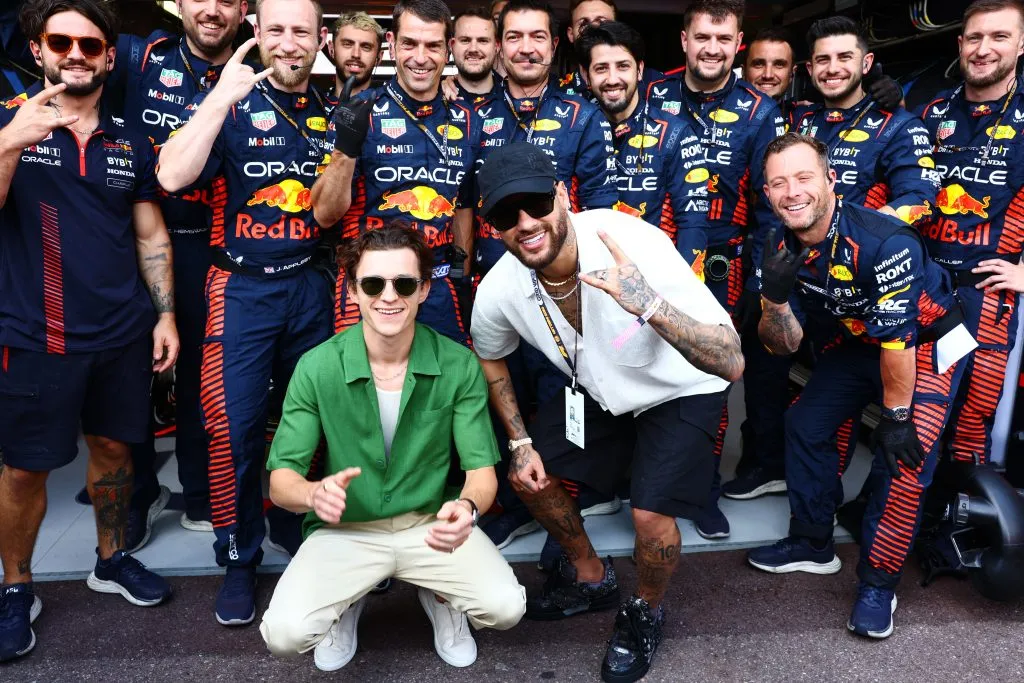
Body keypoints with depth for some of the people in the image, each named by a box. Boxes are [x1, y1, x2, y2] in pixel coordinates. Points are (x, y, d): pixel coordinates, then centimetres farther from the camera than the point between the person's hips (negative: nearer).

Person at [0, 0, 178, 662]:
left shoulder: (130, 140, 8)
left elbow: (151, 235, 10)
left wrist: (166, 315, 4)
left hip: (122, 334, 3)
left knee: (113, 445, 14)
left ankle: (113, 559, 34)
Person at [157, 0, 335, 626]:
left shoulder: (330, 112, 8)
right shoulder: (229, 101, -4)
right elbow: (172, 175, -22)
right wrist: (221, 99, -26)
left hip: (310, 285, 4)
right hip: (242, 287, -3)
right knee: (235, 427, -2)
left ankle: (298, 529, 33)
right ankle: (240, 558, 16)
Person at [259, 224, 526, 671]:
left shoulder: (459, 366, -13)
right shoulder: (317, 368, -15)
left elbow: (481, 469, -10)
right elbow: (281, 478, -9)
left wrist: (467, 508, -35)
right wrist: (314, 494, -35)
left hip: (430, 524, 0)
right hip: (345, 530, 0)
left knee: (506, 608, -21)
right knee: (285, 633, -21)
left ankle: (439, 598, 16)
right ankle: (347, 604, 16)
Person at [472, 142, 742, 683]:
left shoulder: (633, 244, -36)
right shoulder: (498, 291, -21)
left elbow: (731, 364, -39)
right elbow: (490, 359, 5)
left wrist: (651, 304, -54)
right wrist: (520, 441, -1)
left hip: (679, 391, -5)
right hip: (596, 389, 5)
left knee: (650, 514, -20)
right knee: (530, 473, 4)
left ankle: (646, 612, 17)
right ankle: (590, 577, 33)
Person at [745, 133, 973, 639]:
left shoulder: (882, 241, -34)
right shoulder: (783, 250, -14)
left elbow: (898, 339, -27)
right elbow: (785, 345, -11)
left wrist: (895, 416, -18)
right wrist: (775, 298, -31)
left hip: (926, 343, -6)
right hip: (854, 344, 7)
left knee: (903, 457, -18)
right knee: (804, 426, 5)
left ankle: (878, 583, 2)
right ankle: (813, 546, 24)